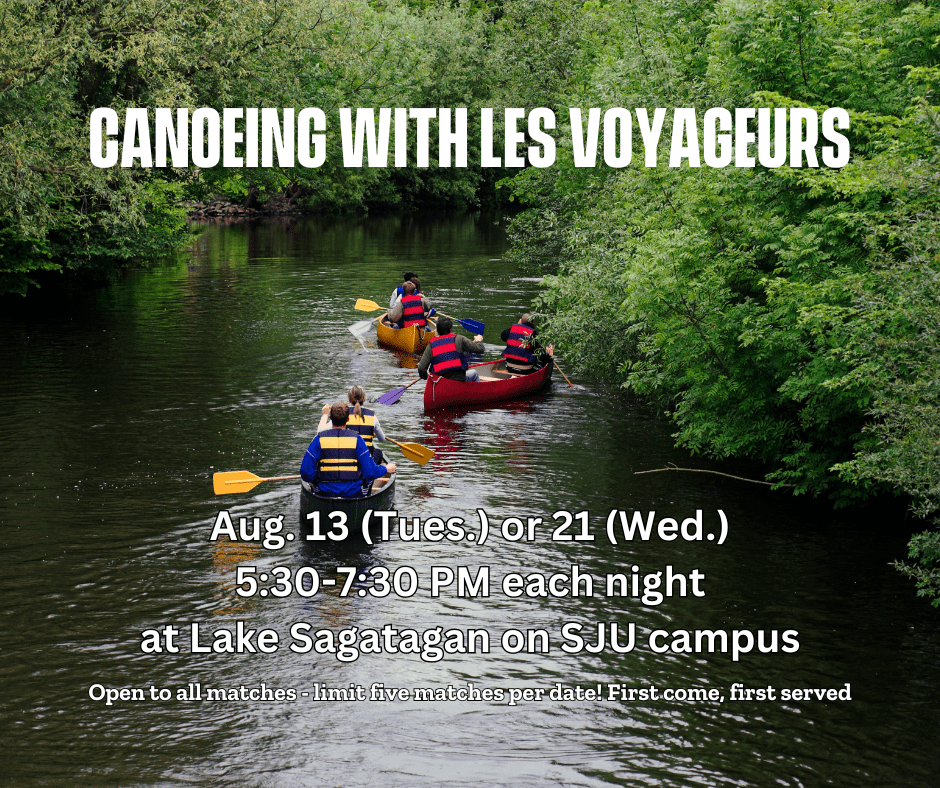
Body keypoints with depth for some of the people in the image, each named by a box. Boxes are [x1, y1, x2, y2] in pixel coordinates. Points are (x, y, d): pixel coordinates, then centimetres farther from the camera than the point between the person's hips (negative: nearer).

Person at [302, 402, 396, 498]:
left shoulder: (319, 439, -6)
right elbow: (370, 472, -11)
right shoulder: (356, 439, -8)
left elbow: (305, 472, -9)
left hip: (324, 493, 1)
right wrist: (386, 469, 10)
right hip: (354, 494, -1)